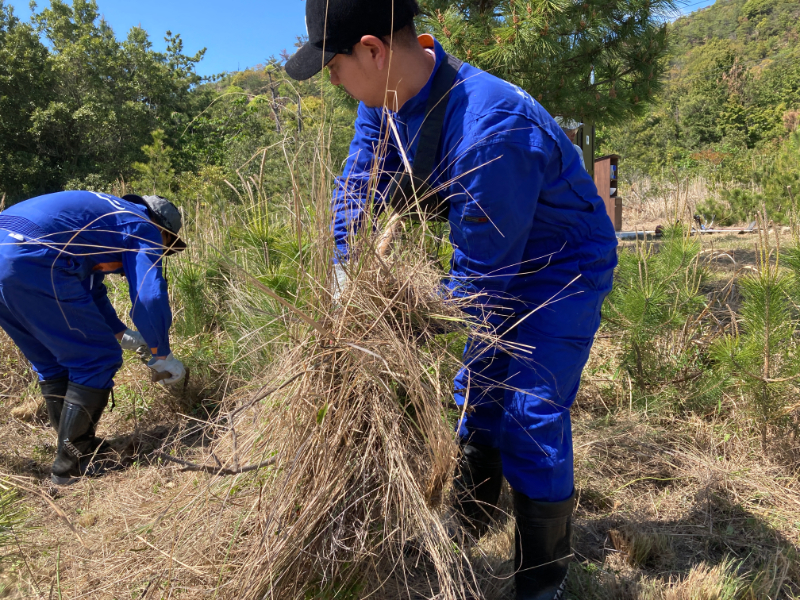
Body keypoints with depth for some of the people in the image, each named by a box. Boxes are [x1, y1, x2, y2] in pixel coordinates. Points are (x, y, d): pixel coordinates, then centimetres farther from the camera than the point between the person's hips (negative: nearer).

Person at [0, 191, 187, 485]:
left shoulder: (106, 215, 33)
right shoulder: (143, 227, 8)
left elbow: (90, 289, 40)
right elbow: (150, 297, -2)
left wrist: (122, 334, 43)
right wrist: (163, 356, 10)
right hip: (31, 261, -10)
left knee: (52, 362, 22)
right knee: (98, 359, 2)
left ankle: (75, 448, 31)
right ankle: (73, 464, 9)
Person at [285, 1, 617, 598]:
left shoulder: (491, 130, -38)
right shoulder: (388, 98, -11)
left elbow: (482, 275, -31)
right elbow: (359, 183, 0)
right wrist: (344, 269, -13)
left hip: (565, 265, -8)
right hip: (498, 257, 8)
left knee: (532, 414, -9)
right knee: (478, 387, 16)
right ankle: (470, 521, 39)